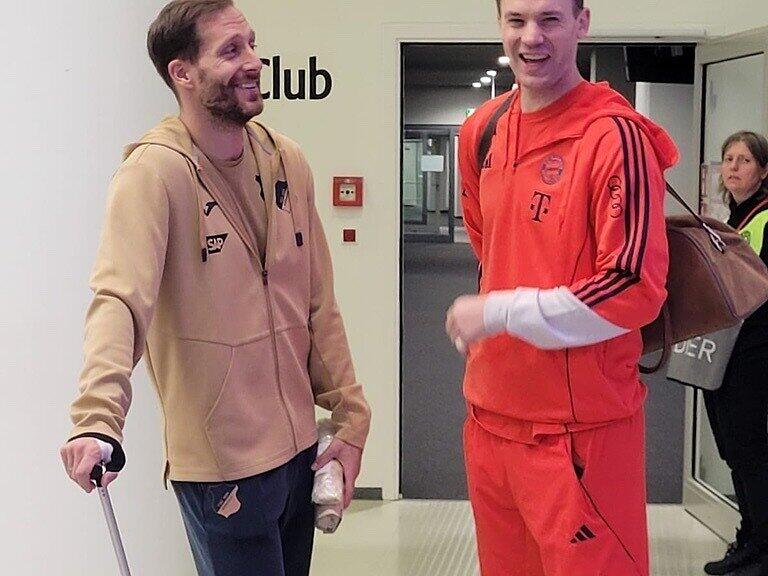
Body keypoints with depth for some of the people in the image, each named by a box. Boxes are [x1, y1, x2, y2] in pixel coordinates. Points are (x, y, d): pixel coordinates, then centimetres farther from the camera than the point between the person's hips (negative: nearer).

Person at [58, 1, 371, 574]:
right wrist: (98, 421, -44)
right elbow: (120, 298, -29)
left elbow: (319, 305, 8)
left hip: (299, 446, 6)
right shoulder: (155, 170, -16)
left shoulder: (287, 161, 4)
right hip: (222, 465, -6)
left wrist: (350, 417, 7)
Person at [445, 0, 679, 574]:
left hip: (581, 429, -6)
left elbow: (636, 288, -18)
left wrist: (499, 313, -15)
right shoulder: (481, 130, 7)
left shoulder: (615, 135, -14)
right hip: (490, 410, 7)